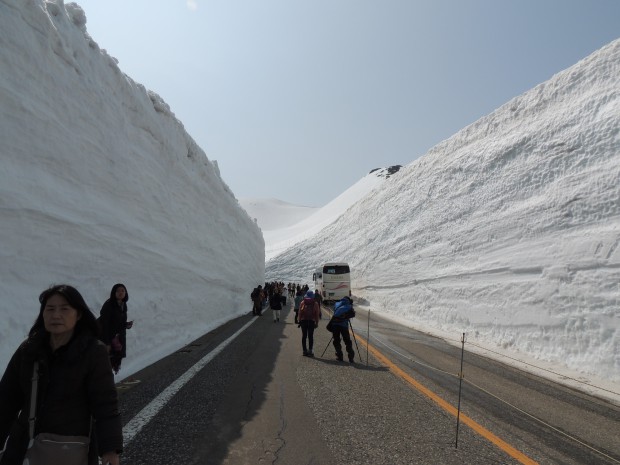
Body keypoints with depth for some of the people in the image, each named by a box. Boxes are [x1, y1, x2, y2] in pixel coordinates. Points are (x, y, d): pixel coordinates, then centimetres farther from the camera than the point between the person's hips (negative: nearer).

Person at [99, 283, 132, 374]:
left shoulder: (123, 305, 5)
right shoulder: (108, 305, -18)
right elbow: (104, 325, -21)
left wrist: (126, 324, -4)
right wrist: (106, 343, -23)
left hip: (118, 339, 7)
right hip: (108, 339, -7)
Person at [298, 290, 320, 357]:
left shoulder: (302, 303, 4)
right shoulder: (315, 303, 2)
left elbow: (300, 313, 2)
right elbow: (317, 314, 0)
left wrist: (299, 321, 6)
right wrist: (317, 323, 4)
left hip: (303, 321, 1)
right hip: (311, 321, -1)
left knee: (304, 336, 7)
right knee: (310, 336, 2)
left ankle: (304, 350, 9)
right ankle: (310, 351, -2)